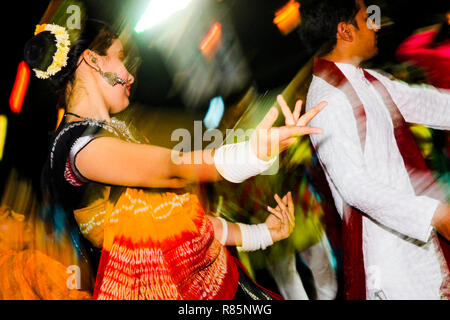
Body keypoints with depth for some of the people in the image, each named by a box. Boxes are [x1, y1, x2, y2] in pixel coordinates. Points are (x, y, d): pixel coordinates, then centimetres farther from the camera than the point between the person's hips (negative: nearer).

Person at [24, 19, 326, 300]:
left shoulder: (114, 130, 14)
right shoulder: (80, 144, -15)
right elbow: (174, 168, -30)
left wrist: (260, 233, 12)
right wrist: (254, 153, -45)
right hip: (162, 286, -8)